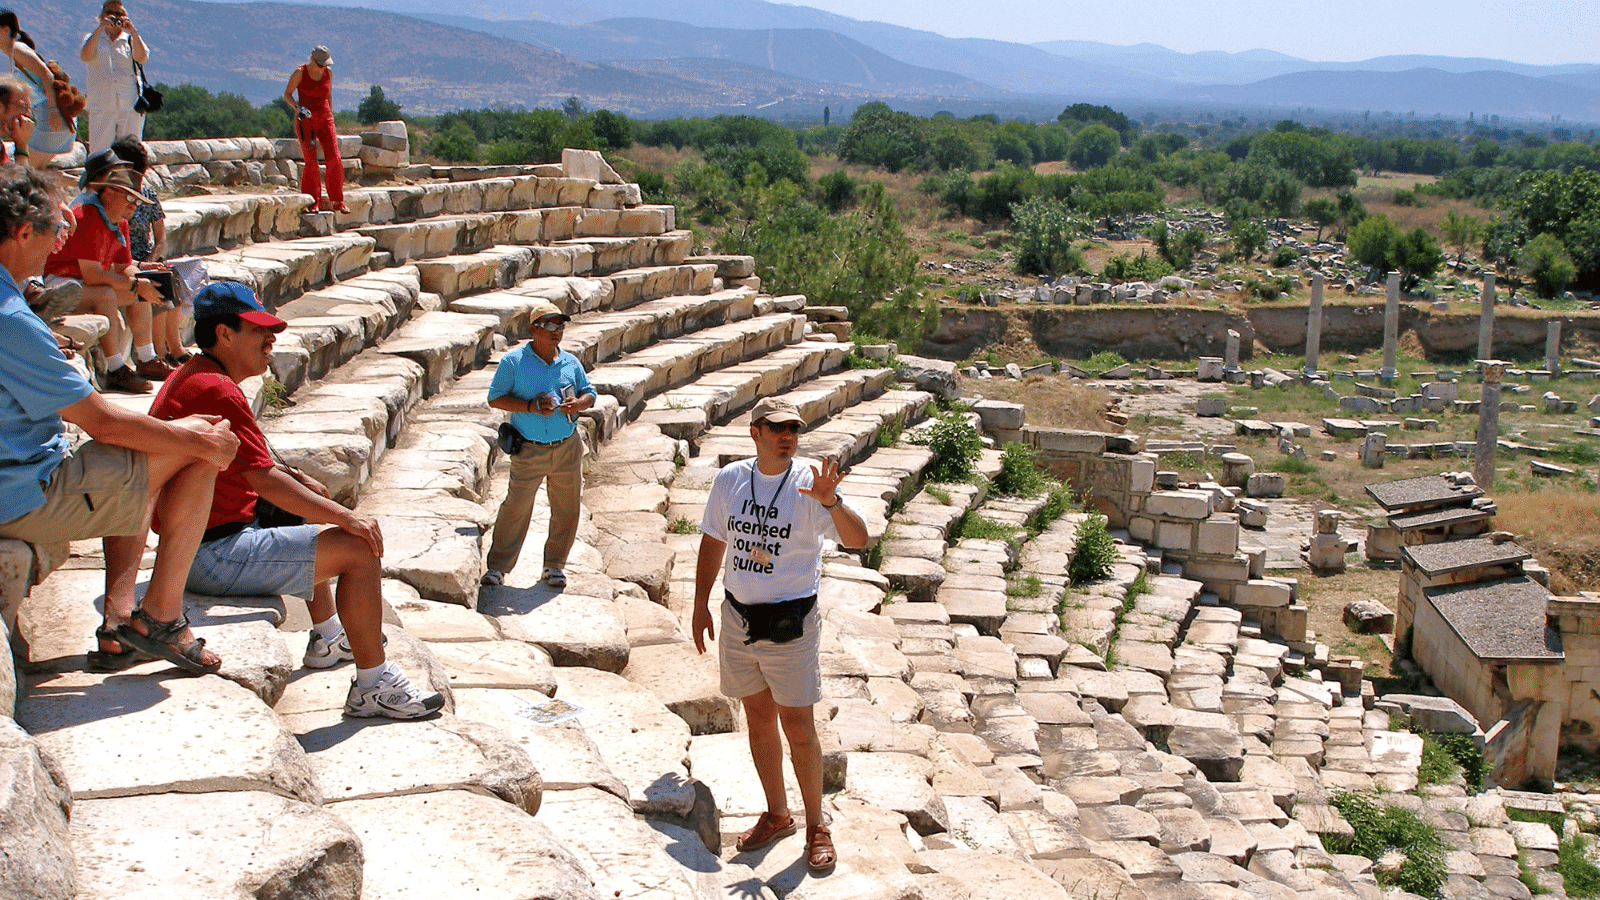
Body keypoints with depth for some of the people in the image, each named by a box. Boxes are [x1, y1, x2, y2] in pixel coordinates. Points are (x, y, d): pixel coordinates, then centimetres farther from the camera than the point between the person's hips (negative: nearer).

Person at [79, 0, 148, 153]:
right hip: (101, 105, 0)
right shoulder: (93, 38, 14)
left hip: (130, 105, 0)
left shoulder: (130, 40, 14)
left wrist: (132, 31, -15)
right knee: (99, 153, -7)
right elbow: (85, 56, -8)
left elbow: (142, 58, -6)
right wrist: (100, 29, -12)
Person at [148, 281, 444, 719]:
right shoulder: (217, 391, -20)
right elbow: (265, 481, -24)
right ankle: (372, 686, -8)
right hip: (215, 556, -12)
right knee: (359, 549, -13)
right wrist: (347, 517, -19)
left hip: (191, 546, 12)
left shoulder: (188, 378, 14)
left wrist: (294, 477, 13)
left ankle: (328, 636, 44)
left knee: (315, 527, 33)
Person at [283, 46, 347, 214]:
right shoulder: (300, 72, -6)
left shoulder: (328, 72, 5)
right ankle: (313, 202, 0)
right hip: (305, 120, -3)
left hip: (324, 118, 3)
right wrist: (297, 107, -20)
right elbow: (287, 94, -2)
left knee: (334, 159, -9)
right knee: (310, 161, -7)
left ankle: (337, 201, -2)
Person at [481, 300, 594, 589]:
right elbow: (495, 398, -6)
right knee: (516, 506, -3)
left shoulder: (570, 362, 7)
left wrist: (578, 403, -8)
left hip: (567, 448, 4)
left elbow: (589, 393, 16)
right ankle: (498, 565, 10)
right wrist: (531, 407, -19)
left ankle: (555, 565, 24)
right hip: (529, 452, -4)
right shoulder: (513, 361, -5)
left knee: (567, 508, 8)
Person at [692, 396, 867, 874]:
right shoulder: (729, 480, 0)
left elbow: (858, 539, -25)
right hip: (738, 618, 4)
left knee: (798, 728, 2)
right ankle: (777, 815, 33)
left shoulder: (809, 485, -13)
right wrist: (701, 605, 14)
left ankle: (816, 825, 20)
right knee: (759, 719, 15)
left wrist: (830, 501, -43)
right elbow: (713, 542, 13)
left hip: (791, 623, -4)